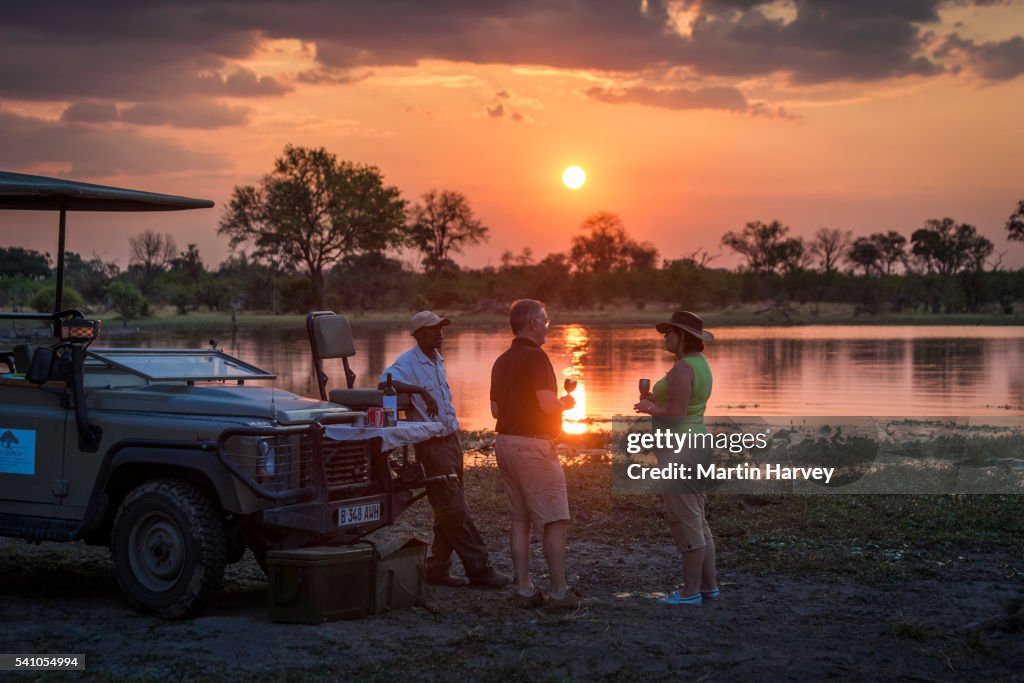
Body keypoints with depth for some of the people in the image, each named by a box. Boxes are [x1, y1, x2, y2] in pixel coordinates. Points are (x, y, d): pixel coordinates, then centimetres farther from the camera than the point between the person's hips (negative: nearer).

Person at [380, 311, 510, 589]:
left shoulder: (438, 360, 14)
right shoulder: (408, 362, -13)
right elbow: (384, 382, -33)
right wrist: (422, 391, -40)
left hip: (451, 439, 9)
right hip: (431, 444, -9)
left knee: (449, 510, 11)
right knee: (455, 511, -6)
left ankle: (438, 569, 19)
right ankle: (479, 569, -3)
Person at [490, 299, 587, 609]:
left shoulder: (501, 361, 14)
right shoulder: (536, 357, -14)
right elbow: (548, 404, -21)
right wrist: (566, 402, -1)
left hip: (505, 441, 9)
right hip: (532, 444, -9)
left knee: (520, 519, 10)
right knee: (554, 520, -4)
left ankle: (524, 590, 9)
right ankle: (559, 591, -3)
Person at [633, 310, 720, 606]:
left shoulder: (682, 368, -19)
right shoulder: (700, 364, 14)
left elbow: (675, 416, -23)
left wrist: (650, 409, -5)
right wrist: (656, 401, 15)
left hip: (680, 449, -11)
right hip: (697, 445, 11)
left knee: (686, 523, -4)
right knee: (697, 521, 15)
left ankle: (690, 592, 2)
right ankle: (709, 585, 20)